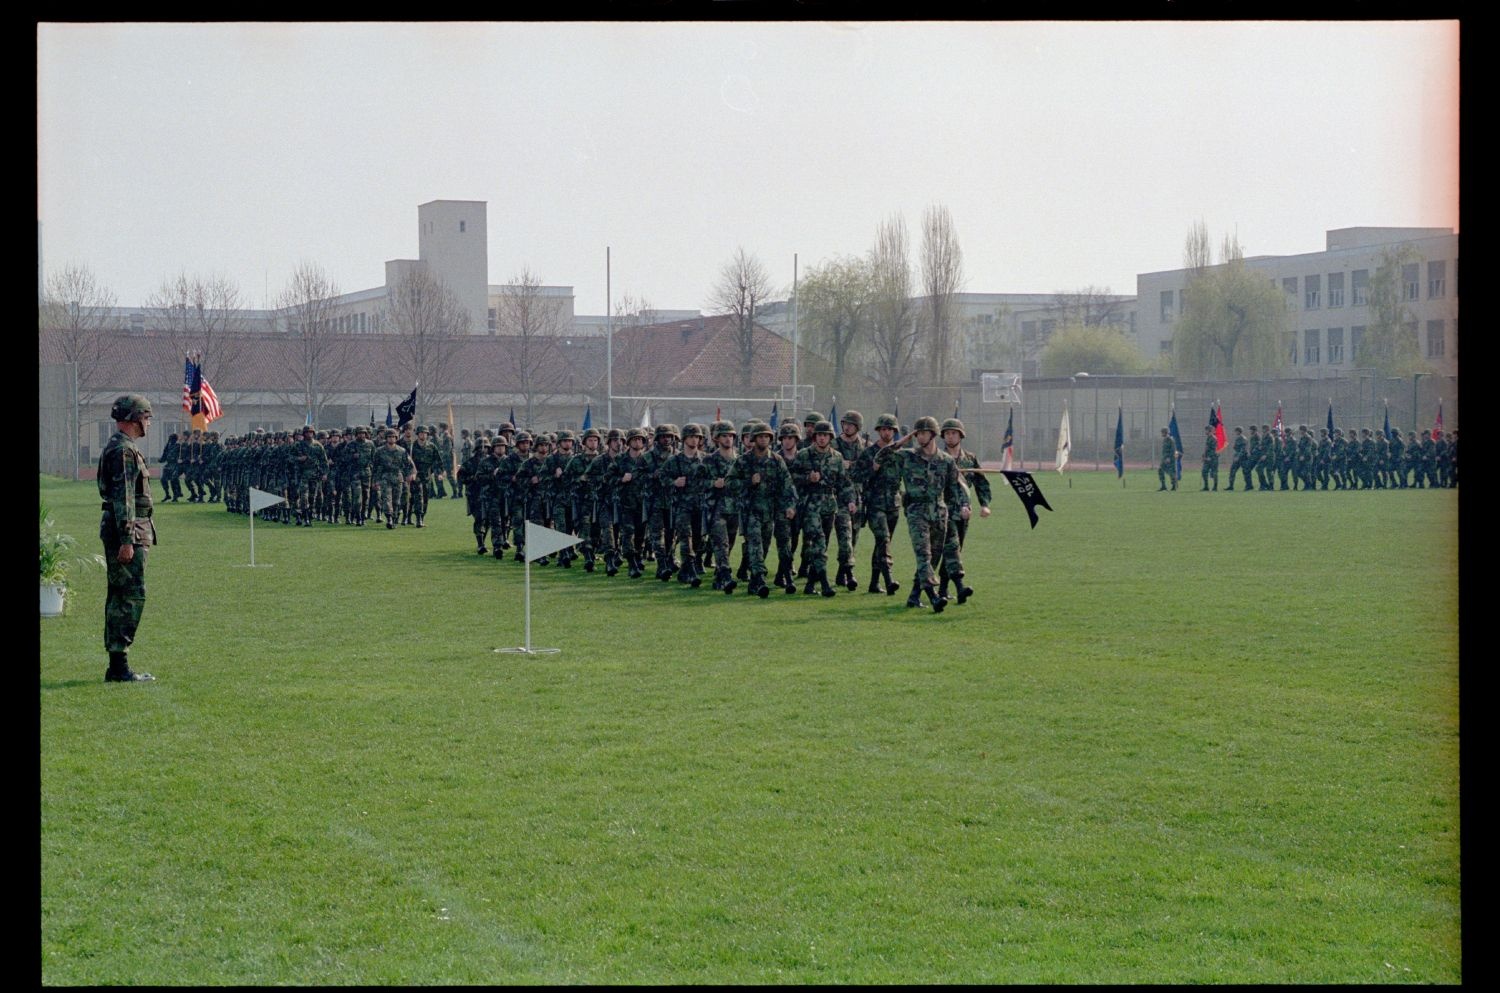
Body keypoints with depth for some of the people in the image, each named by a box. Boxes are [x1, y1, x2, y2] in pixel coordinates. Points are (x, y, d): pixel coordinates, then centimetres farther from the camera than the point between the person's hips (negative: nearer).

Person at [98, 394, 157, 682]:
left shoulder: (116, 448, 18)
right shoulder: (124, 450, -15)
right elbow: (123, 498, -21)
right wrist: (127, 540, -24)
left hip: (125, 531, 11)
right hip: (128, 531, -11)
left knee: (119, 597, 11)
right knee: (131, 596, -10)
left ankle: (116, 666, 15)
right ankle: (119, 666, -11)